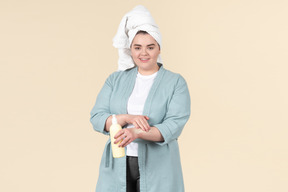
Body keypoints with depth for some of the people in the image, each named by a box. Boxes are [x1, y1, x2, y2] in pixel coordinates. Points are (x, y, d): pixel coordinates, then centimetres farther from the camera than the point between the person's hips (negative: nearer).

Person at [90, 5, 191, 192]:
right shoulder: (115, 80, 8)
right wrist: (127, 117, -17)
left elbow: (175, 124, -11)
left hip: (157, 168, -2)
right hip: (117, 167, 2)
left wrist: (137, 132, -26)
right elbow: (96, 117, 1)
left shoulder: (176, 82, 0)